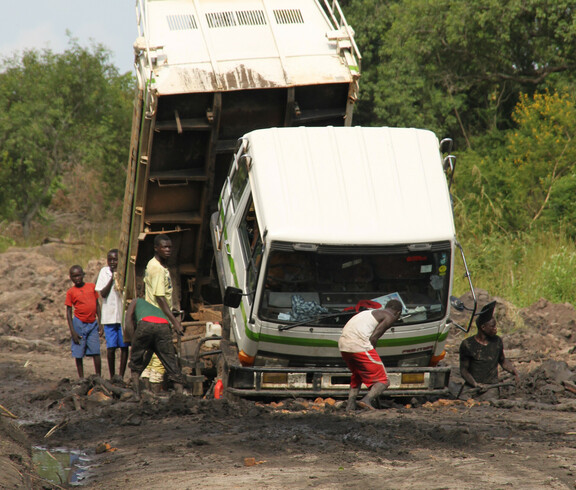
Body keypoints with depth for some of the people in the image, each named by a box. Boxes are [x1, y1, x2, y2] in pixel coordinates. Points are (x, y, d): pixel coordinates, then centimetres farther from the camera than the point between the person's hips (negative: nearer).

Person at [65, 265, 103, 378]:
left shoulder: (92, 287, 6)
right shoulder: (71, 292, -1)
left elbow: (97, 305, 13)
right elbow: (69, 312, 0)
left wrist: (100, 324, 7)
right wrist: (72, 331, -7)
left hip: (92, 324, 2)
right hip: (79, 324, -2)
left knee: (96, 352, -4)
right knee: (78, 354, 1)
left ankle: (98, 377, 3)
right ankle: (81, 379, 9)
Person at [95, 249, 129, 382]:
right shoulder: (104, 272, 5)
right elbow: (103, 294, -2)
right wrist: (112, 279, -11)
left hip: (124, 314, 0)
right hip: (109, 315, 0)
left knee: (124, 346, -1)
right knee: (111, 346, -2)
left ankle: (121, 375, 4)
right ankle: (112, 375, 7)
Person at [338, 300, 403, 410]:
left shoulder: (372, 312, 31)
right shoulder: (390, 317, 8)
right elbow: (373, 338, -6)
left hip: (343, 346, 8)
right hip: (359, 345, -8)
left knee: (357, 374, 31)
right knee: (383, 381, -1)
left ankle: (350, 403, 14)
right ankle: (367, 400, -26)